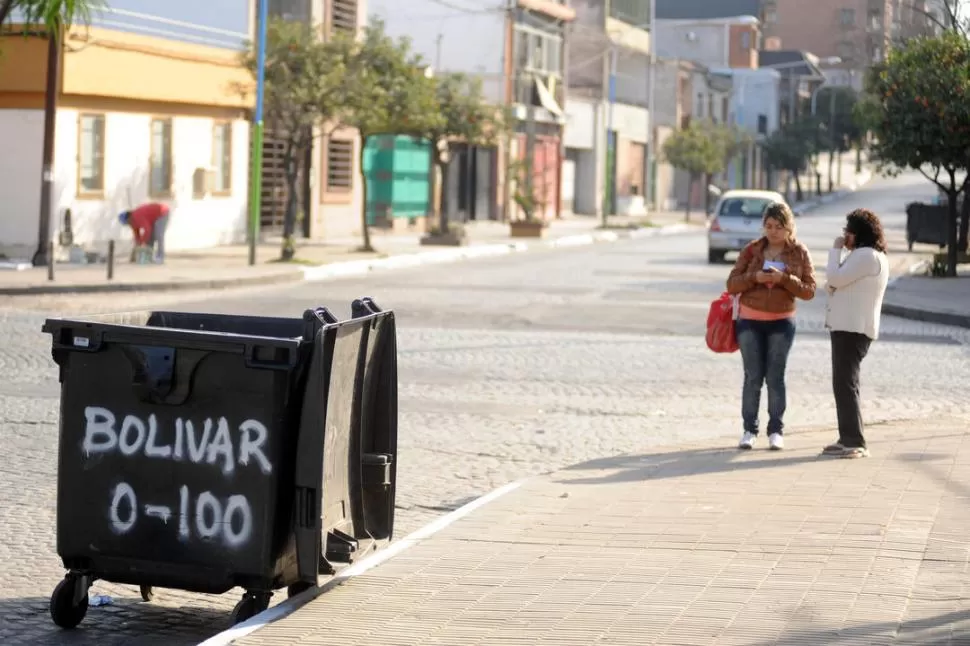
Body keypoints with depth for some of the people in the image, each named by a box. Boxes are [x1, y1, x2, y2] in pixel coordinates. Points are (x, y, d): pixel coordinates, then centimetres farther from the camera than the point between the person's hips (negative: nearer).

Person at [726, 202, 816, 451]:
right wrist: (754, 277, -19)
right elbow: (732, 284, -1)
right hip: (750, 320, 1)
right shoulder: (752, 250, 1)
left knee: (775, 376, -1)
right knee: (753, 377, -1)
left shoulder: (800, 253, -1)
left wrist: (784, 278, -20)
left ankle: (776, 431, 6)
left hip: (781, 322, 0)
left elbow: (809, 290, -5)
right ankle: (749, 430, 6)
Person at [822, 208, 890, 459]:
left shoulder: (867, 256, -14)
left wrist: (836, 250, -6)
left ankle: (855, 442, -14)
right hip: (846, 327, 11)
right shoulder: (862, 255, 21)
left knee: (845, 384, -12)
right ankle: (848, 439, 18)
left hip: (853, 329, -11)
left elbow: (836, 278, -20)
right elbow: (834, 284, 24)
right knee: (843, 384, 14)